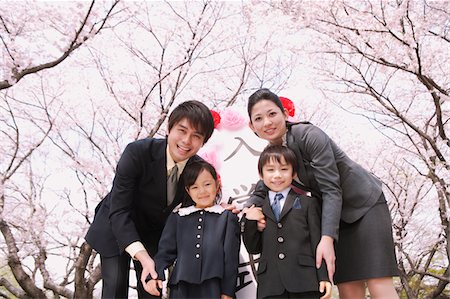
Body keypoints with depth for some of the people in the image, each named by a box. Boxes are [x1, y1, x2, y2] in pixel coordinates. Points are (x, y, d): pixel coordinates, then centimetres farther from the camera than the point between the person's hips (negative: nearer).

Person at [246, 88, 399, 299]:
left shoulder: (310, 135, -23)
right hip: (337, 215, 6)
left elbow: (331, 189, -26)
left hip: (365, 204, -6)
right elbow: (260, 192, 6)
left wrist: (327, 238, -34)